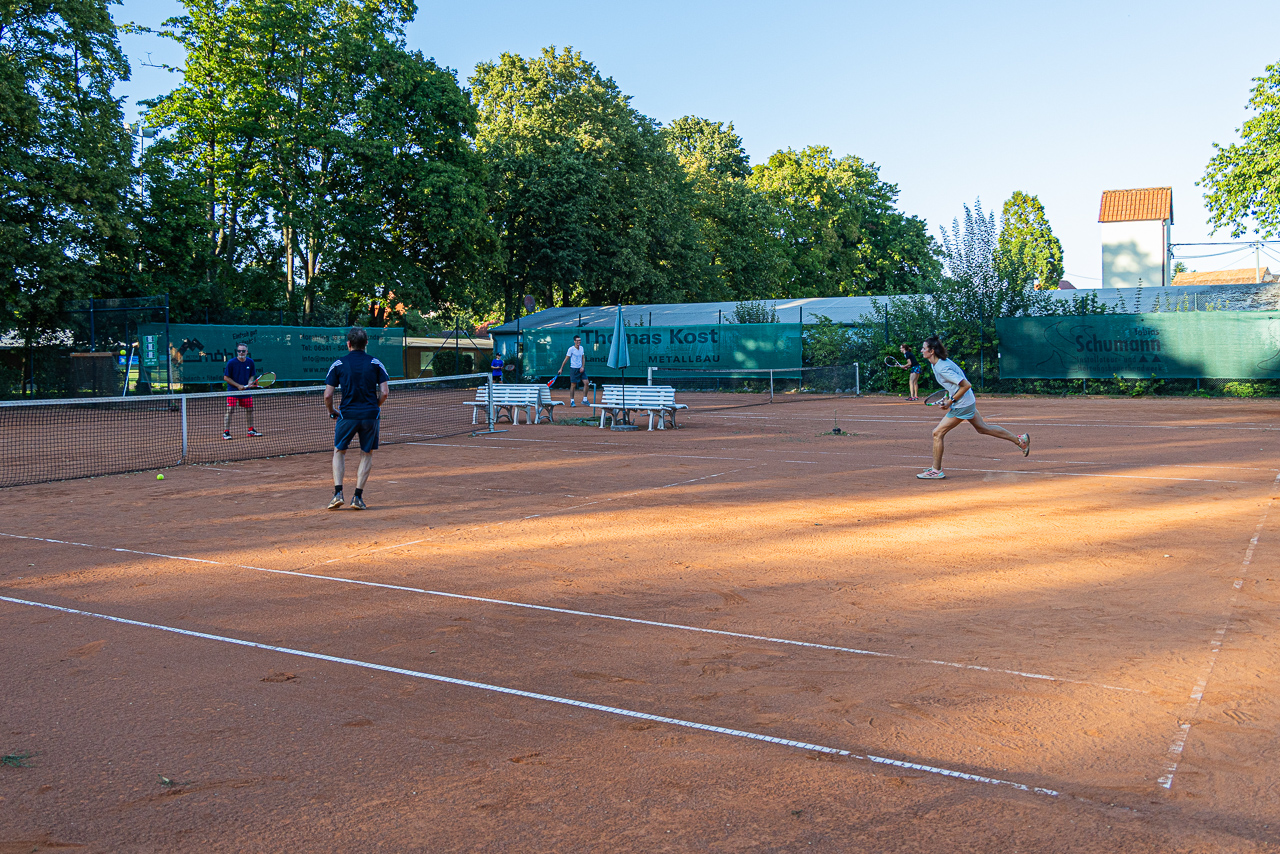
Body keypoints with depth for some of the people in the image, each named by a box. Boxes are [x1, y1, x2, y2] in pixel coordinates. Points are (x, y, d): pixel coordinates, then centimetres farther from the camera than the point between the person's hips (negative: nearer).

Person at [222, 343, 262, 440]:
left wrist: (250, 382, -9)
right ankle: (226, 432, -8)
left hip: (246, 392, 5)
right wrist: (238, 385, -13)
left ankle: (251, 431, 22)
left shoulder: (250, 362, 2)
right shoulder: (231, 362, -11)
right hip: (233, 392, -5)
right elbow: (226, 377, -7)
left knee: (250, 410, 10)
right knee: (229, 411, -10)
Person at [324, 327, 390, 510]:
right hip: (370, 415, 1)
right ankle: (358, 497, 7)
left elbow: (328, 395, -3)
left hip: (348, 415, -1)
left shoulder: (338, 364, 0)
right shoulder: (375, 363, 2)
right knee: (367, 454, 14)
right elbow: (384, 392, -3)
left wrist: (331, 411, 15)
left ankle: (338, 493, 2)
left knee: (339, 452, 17)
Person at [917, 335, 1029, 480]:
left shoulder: (942, 369, -26)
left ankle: (936, 471, 2)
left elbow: (966, 385, -25)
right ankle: (1020, 440, 34)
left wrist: (951, 401, -20)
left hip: (961, 405, -10)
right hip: (967, 401, 10)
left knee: (937, 433, -6)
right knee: (983, 428, 23)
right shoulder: (938, 363, 3)